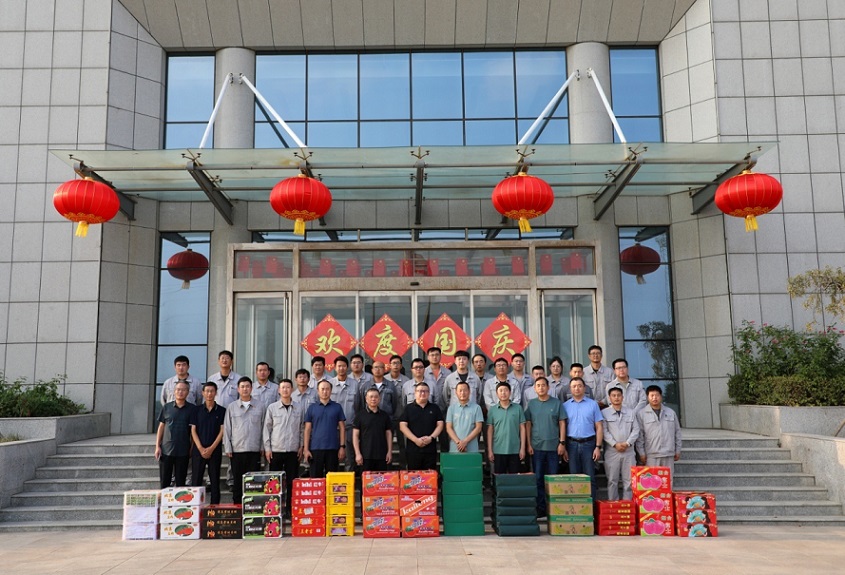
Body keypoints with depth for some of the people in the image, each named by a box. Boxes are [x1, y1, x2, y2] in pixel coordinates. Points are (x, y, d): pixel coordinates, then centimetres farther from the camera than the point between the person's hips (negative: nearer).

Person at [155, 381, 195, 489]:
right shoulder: (167, 407, 4)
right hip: (166, 450, 1)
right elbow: (161, 427, 8)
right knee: (164, 482, 5)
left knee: (180, 482, 5)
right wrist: (157, 446, 2)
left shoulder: (192, 409, 1)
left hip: (183, 451, -1)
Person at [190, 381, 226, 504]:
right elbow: (193, 430, 3)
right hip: (199, 450, 1)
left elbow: (222, 431, -1)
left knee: (215, 481, 3)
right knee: (196, 480, 0)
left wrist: (211, 448, -9)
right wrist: (201, 448, -8)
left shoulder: (221, 411, 3)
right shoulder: (197, 410, 6)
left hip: (215, 451, -1)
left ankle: (215, 506, 8)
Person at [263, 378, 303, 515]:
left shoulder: (299, 408, 4)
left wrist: (301, 446, 3)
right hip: (276, 450, 0)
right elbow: (267, 428, 4)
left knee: (292, 481, 3)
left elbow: (302, 428, 9)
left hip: (293, 450, 0)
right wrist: (267, 448, -1)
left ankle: (290, 508, 12)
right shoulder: (272, 407, 3)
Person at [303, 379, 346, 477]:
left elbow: (342, 428, 5)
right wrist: (306, 449, -2)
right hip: (315, 448, 0)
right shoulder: (312, 408, 7)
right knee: (315, 477, 4)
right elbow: (307, 429, 6)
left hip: (333, 448, 0)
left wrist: (342, 446, -3)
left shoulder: (337, 407, 6)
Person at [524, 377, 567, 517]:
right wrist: (529, 444, -1)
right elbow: (528, 425, 5)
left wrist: (562, 442, -5)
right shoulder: (531, 403, 5)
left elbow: (562, 423, 2)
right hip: (537, 447, 1)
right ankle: (540, 508, 12)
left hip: (553, 446, -1)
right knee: (538, 478, 4)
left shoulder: (556, 403, 2)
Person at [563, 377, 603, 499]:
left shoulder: (593, 404, 4)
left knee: (590, 477, 1)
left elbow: (598, 427, 2)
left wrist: (598, 447, -5)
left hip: (588, 444, -1)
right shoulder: (565, 405, 6)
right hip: (572, 444, 1)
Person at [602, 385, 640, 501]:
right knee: (612, 480, 0)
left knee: (629, 480, 3)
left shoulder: (630, 413, 12)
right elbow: (604, 431, -4)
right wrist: (615, 444, -13)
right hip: (612, 451, -2)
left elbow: (636, 430, 6)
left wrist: (627, 443, -8)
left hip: (629, 451, 2)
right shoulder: (604, 413, 3)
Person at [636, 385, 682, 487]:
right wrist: (641, 453, -6)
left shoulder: (671, 412, 11)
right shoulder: (641, 414, 0)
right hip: (651, 455, -3)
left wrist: (678, 450, 11)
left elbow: (677, 432, 15)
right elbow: (639, 435, -1)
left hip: (669, 454, 3)